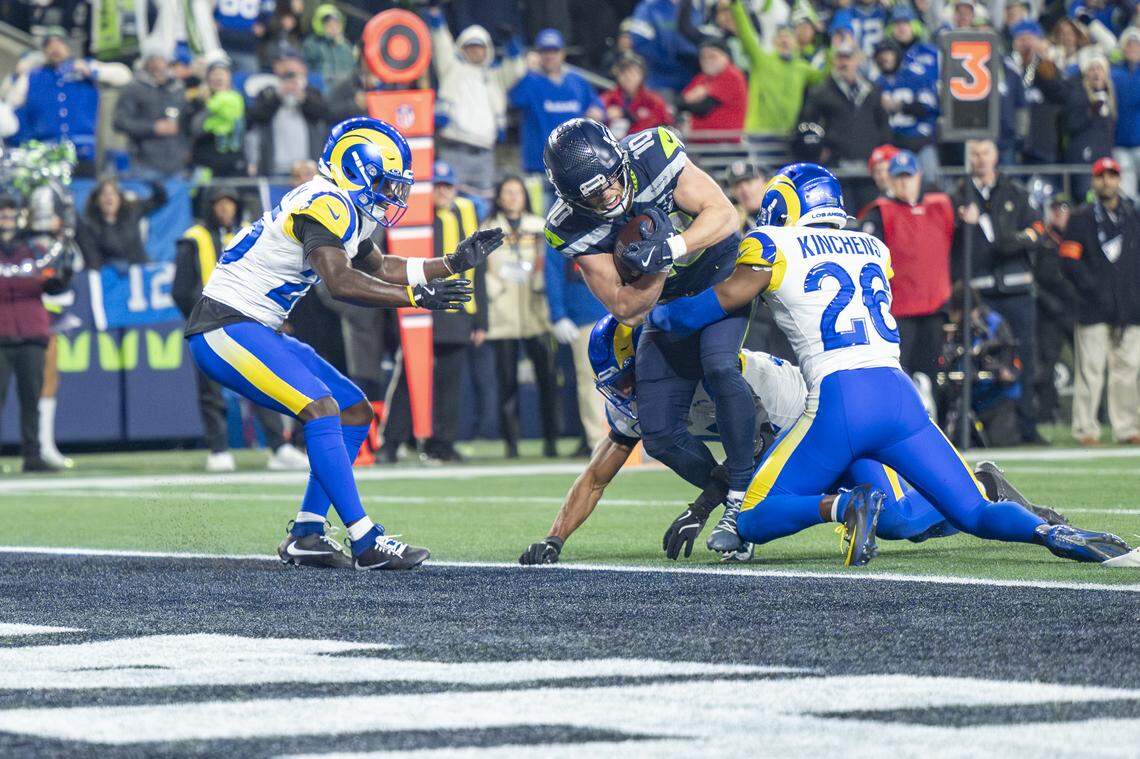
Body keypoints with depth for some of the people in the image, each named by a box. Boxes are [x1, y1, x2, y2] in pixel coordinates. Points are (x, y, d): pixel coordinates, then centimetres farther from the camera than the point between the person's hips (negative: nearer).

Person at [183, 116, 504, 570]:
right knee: (321, 409, -24)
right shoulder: (325, 205, -19)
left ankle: (306, 535, 8)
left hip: (257, 329, 11)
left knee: (356, 412, 9)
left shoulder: (349, 209, 13)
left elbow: (380, 269, 28)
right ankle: (366, 543, -26)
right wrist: (417, 296, -29)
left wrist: (454, 264, 21)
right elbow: (340, 283, -31)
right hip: (226, 325, -11)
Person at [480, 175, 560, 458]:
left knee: (546, 375, -9)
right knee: (507, 379, -4)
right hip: (502, 316, -1)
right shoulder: (488, 229, 12)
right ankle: (511, 442, -1)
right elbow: (482, 269, 8)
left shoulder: (539, 227, 15)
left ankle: (550, 439, -5)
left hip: (535, 311, 1)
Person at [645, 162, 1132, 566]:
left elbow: (724, 300, 3)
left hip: (838, 402, -5)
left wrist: (656, 316, 20)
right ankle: (1049, 532, -22)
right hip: (899, 395, 5)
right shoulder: (874, 249, 23)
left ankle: (844, 505, -24)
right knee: (974, 513, 11)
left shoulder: (773, 246, 7)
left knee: (751, 523, 5)